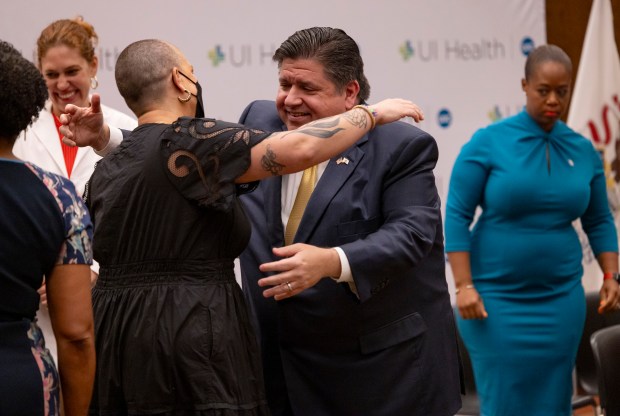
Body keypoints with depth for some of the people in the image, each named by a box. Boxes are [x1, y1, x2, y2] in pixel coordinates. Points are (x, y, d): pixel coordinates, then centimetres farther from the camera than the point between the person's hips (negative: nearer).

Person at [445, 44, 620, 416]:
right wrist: (465, 286, -14)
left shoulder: (583, 151, 5)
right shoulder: (488, 143, -6)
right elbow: (457, 216, -8)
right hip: (496, 299, -3)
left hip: (561, 299, 4)